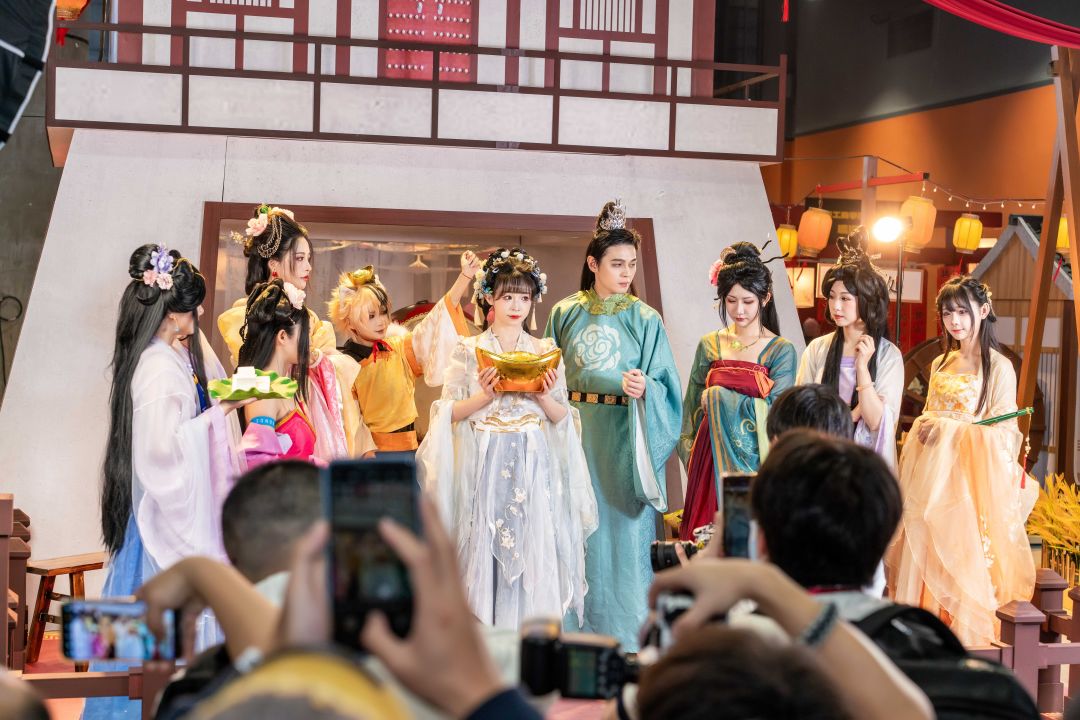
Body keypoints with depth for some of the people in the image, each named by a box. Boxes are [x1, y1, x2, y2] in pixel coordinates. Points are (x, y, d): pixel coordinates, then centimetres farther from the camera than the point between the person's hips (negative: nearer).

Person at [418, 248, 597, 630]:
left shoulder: (546, 352, 9)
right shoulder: (469, 351, 5)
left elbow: (563, 418, 10)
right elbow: (451, 413, 0)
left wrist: (544, 397, -9)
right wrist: (485, 396, -15)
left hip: (534, 468, 1)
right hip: (485, 468, -1)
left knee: (534, 552, -2)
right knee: (485, 552, -2)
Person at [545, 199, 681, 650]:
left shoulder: (645, 319, 1)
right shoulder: (564, 315, 7)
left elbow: (664, 385, -2)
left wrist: (642, 388, -22)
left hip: (625, 441, -2)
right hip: (577, 437, 2)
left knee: (626, 528, -1)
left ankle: (628, 641, 8)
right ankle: (579, 632, 13)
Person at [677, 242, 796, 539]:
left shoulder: (781, 351, -3)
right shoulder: (710, 345, 7)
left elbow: (773, 411, -12)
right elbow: (692, 407, 11)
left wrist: (718, 397, -9)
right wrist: (691, 456, 5)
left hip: (753, 462, -3)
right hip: (710, 459, 3)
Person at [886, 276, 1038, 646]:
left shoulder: (998, 367, -5)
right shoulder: (941, 364, 15)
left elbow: (1004, 434, -8)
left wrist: (949, 428, -16)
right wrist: (925, 426, 2)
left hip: (970, 480, -6)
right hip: (933, 480, 6)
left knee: (964, 558, -7)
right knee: (925, 557, 5)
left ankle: (969, 638, 3)